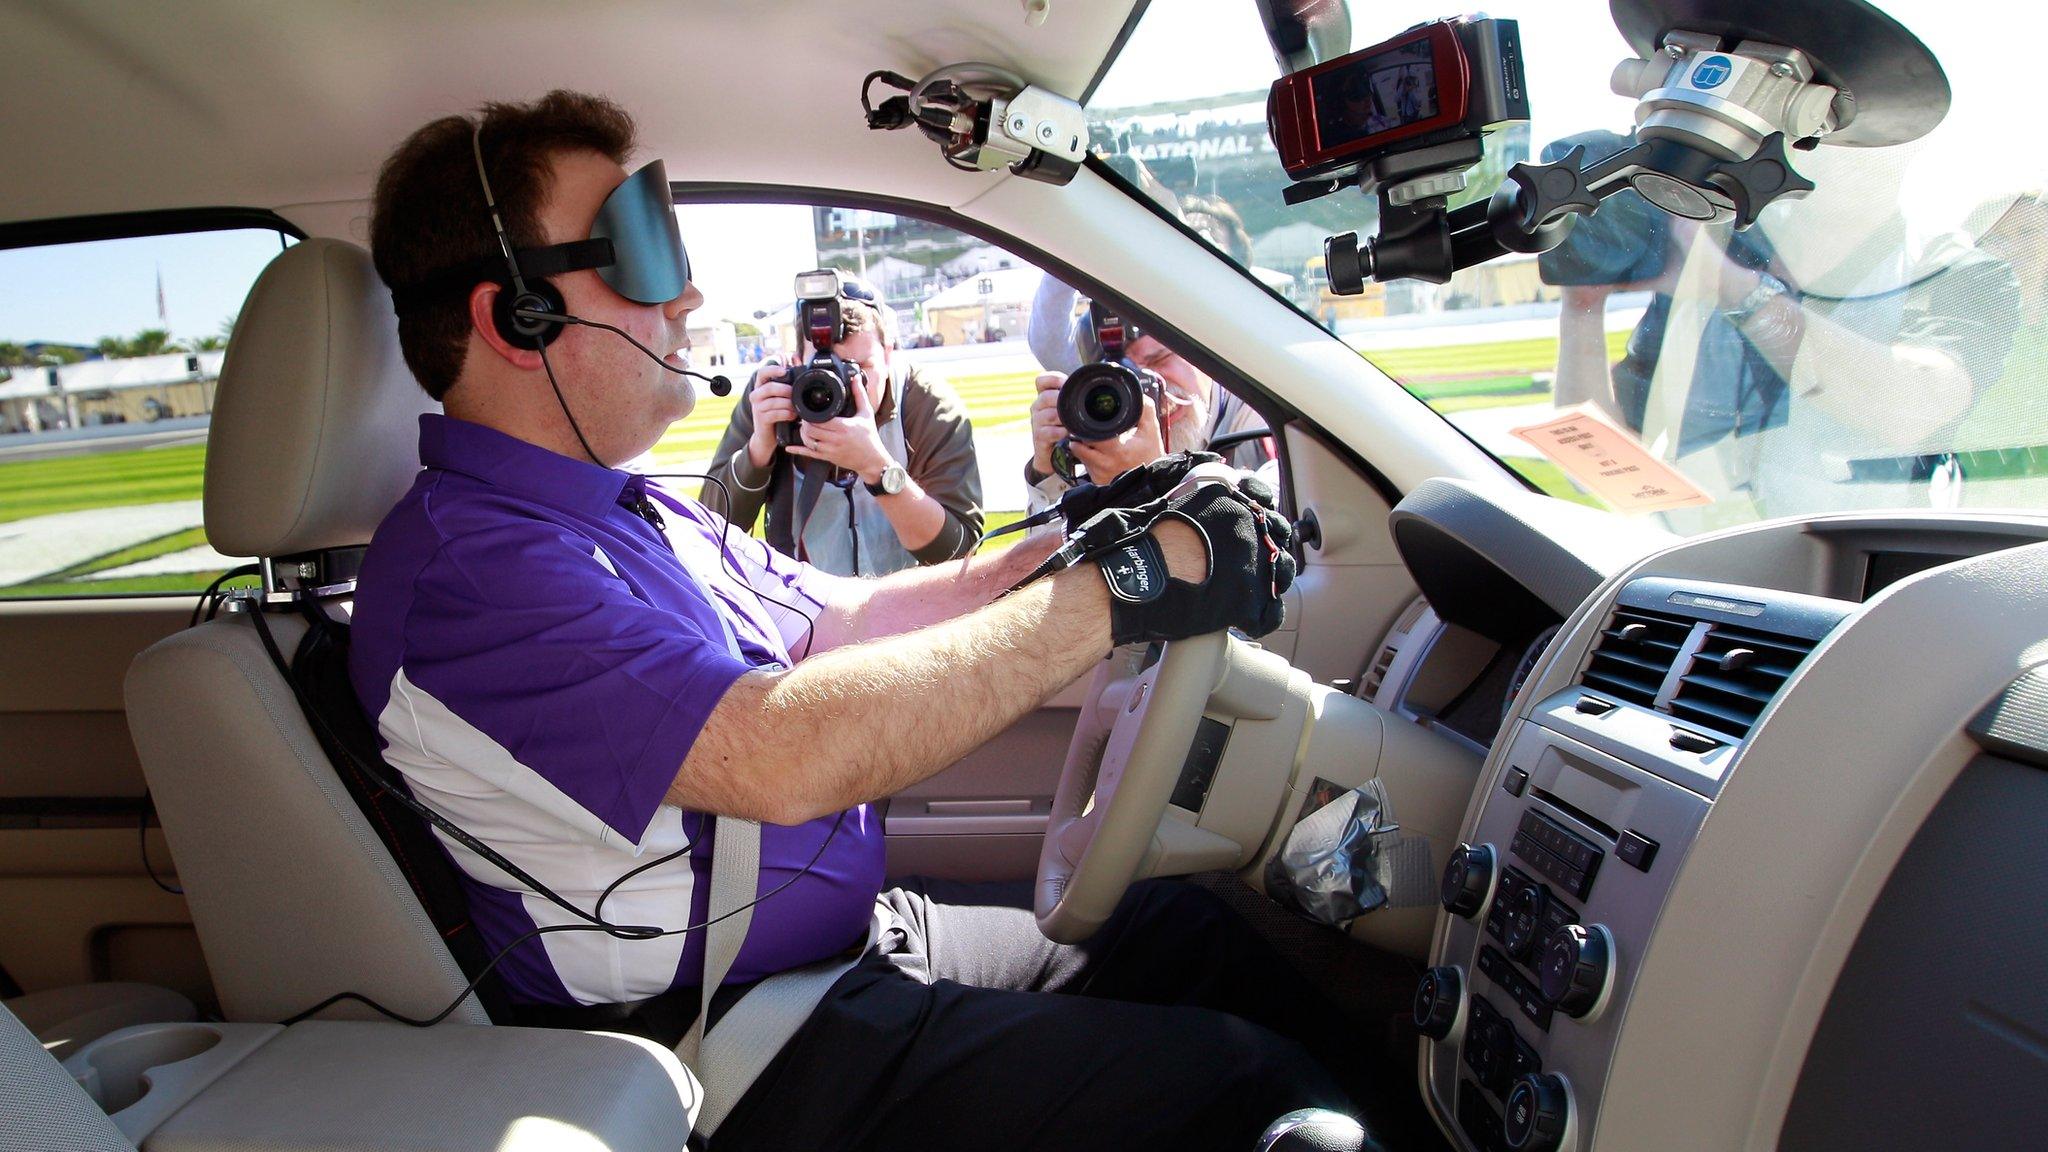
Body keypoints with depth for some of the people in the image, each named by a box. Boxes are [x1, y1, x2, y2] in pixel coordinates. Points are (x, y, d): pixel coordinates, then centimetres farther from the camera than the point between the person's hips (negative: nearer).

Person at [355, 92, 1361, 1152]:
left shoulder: (634, 512, 10)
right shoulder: (462, 562, -23)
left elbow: (843, 617, 12)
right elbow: (787, 758, -34)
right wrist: (1120, 587, -28)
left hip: (859, 926, 9)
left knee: (1182, 927, 11)